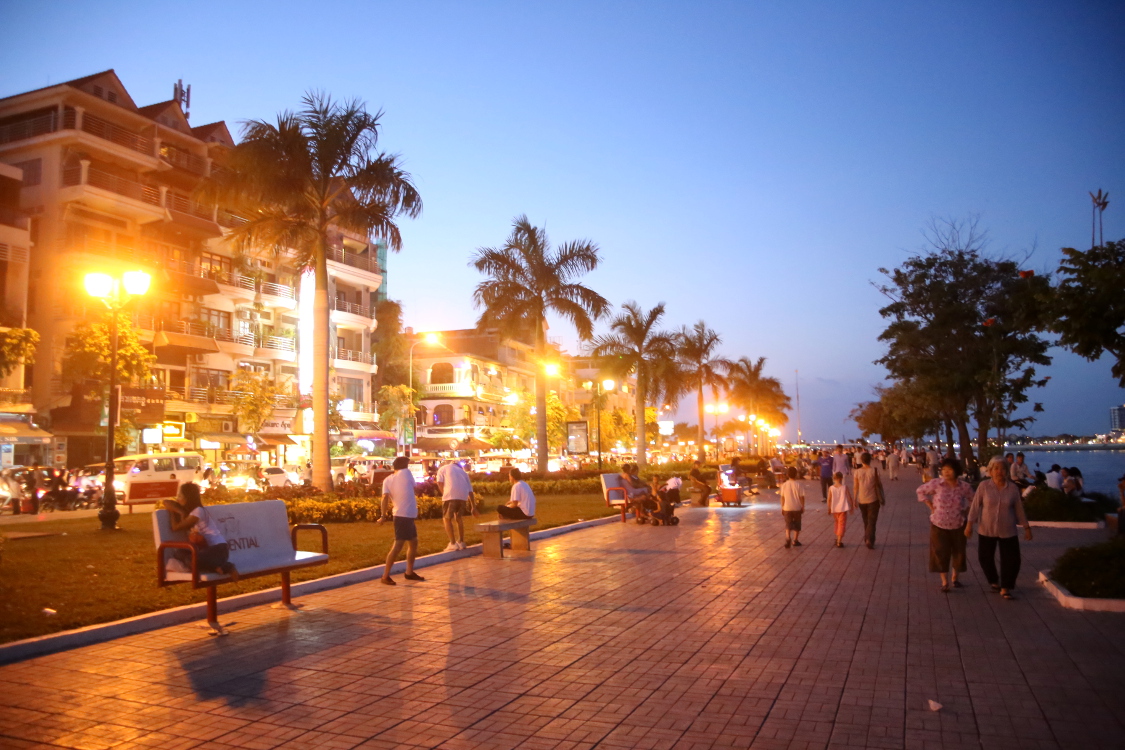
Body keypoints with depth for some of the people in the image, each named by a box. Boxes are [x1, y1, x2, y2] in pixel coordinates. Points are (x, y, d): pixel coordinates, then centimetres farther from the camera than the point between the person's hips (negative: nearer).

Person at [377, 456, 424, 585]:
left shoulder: (387, 480, 8)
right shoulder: (406, 472, -3)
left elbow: (385, 497, -6)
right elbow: (413, 486, 12)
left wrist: (384, 515, -9)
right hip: (403, 515, -7)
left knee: (413, 543, 18)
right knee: (398, 545, -8)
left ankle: (409, 572, 26)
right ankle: (385, 576, -7)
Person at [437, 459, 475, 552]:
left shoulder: (443, 468, 24)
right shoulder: (463, 471, 33)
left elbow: (440, 482, 4)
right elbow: (470, 490, 28)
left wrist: (444, 494, 12)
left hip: (450, 495, -4)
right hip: (463, 496, 4)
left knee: (447, 519, 6)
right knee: (459, 518, 22)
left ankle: (453, 544, -2)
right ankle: (461, 542, 25)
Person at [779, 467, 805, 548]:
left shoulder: (784, 485, -5)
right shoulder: (798, 485, -10)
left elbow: (782, 497, 0)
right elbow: (802, 497, -7)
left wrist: (782, 508, 10)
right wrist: (803, 507, 6)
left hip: (787, 508, 1)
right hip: (797, 508, -1)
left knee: (788, 525, 6)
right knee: (797, 525, 15)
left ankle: (788, 539, -16)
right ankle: (795, 541, 21)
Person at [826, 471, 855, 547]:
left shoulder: (831, 488, -6)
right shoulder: (845, 487, -9)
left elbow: (829, 499, -4)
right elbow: (850, 498, -6)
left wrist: (829, 509, 9)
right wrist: (852, 507, 7)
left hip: (834, 509, 3)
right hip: (843, 509, -3)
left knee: (837, 523, 23)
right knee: (842, 524, 1)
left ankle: (837, 539, 32)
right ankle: (839, 541, -7)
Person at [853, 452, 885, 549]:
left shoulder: (858, 472, -3)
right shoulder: (875, 471, -7)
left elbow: (856, 487, -1)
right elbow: (879, 484, -3)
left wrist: (855, 499, 8)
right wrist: (882, 498, 8)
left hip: (862, 500, 2)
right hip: (873, 499, -2)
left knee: (866, 521, 18)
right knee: (872, 521, -1)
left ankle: (867, 539, 26)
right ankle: (869, 539, -17)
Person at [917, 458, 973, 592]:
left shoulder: (965, 487, -9)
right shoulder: (936, 484, -12)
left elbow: (973, 500, 9)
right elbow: (921, 491, 2)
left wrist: (966, 512, -2)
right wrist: (931, 506, -3)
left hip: (958, 525, 1)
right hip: (939, 525, -1)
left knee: (958, 552, 11)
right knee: (941, 553, 1)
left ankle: (955, 578, 33)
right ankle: (945, 582, 12)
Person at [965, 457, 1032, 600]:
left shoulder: (1013, 488, -4)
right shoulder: (984, 486, -9)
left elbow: (1019, 509, 4)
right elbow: (975, 505, -6)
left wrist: (1026, 527, 8)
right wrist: (970, 524, -9)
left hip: (1007, 531, 1)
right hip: (987, 530, -1)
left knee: (1011, 559, -2)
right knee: (985, 557, 8)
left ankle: (1005, 589, 12)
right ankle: (994, 581, 33)